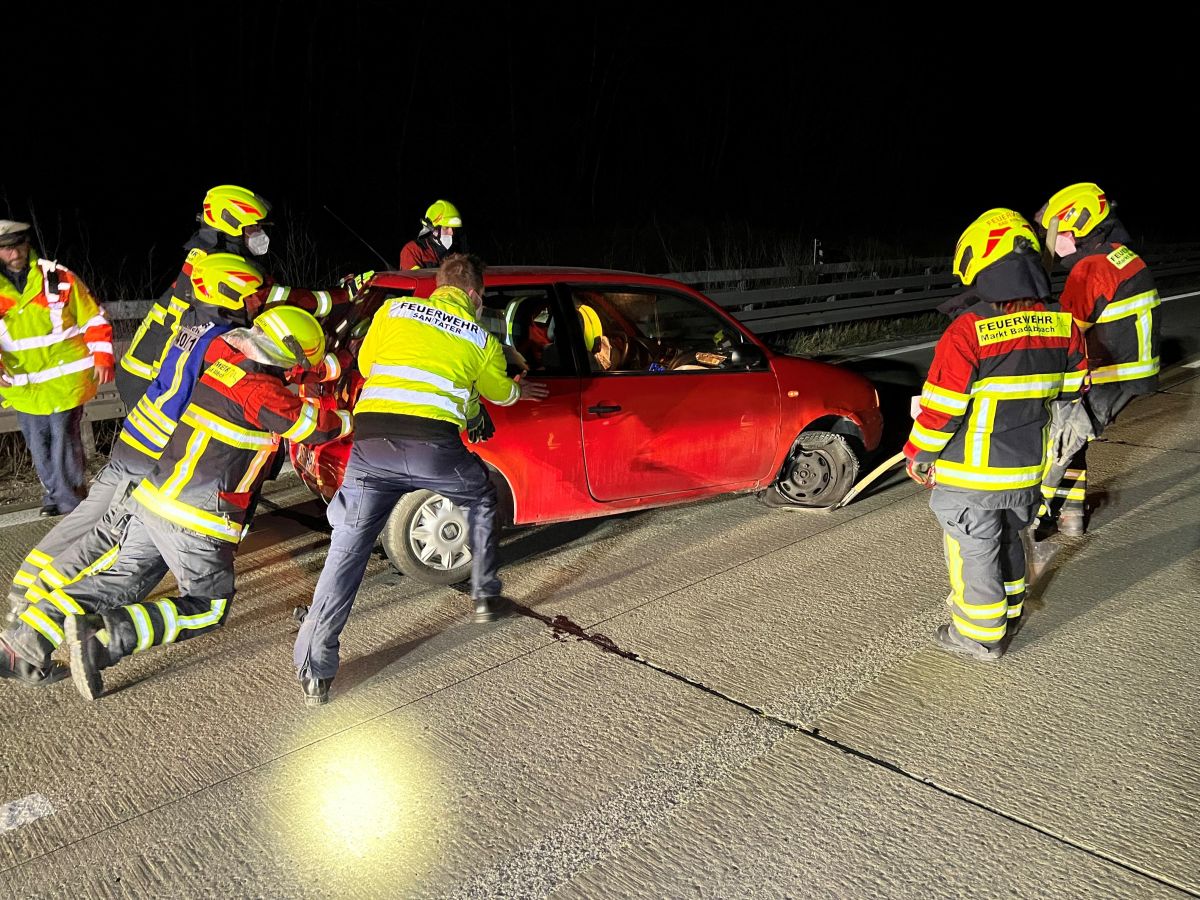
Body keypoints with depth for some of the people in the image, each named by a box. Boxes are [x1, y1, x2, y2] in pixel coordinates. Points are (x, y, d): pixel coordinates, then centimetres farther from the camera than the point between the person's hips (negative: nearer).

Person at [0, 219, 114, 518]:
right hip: (24, 389, 3)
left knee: (64, 443, -3)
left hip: (66, 380, -3)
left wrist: (101, 358, -5)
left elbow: (94, 319, 3)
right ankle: (55, 494, 29)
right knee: (39, 449, 11)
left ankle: (71, 503, 10)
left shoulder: (59, 278, -2)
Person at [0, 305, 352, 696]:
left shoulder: (221, 355, 6)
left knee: (118, 581, 19)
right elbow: (313, 426, -12)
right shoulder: (261, 389, -17)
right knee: (208, 608, 6)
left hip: (153, 496, 8)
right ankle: (101, 638, -10)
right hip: (196, 519, -8)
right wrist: (349, 418, 7)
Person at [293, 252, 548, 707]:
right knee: (482, 502, 30)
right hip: (433, 446, -1)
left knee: (348, 549, 6)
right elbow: (501, 393, 35)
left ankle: (315, 672, 3)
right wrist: (520, 390, 58)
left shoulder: (393, 310, 19)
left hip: (371, 440, 1)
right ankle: (486, 597, 38)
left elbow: (364, 365, 30)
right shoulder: (482, 339, 19)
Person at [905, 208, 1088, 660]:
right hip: (1028, 469, 7)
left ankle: (981, 635, 24)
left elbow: (941, 407, -20)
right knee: (1008, 540, 26)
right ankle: (1008, 611, 44)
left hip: (971, 472, -6)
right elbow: (1071, 391, 9)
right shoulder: (1062, 325, -3)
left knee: (974, 551, 10)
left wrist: (918, 455, -5)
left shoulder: (967, 331, -23)